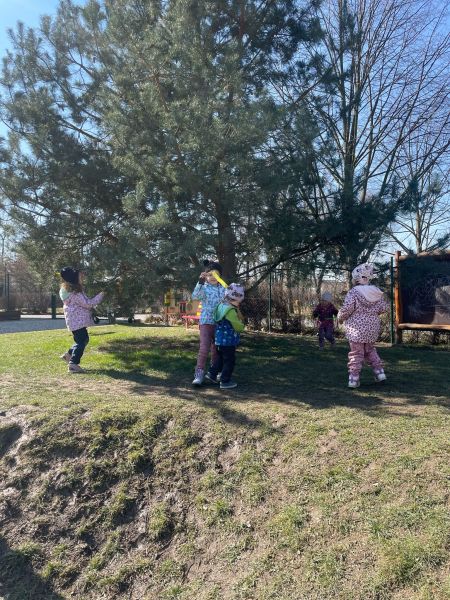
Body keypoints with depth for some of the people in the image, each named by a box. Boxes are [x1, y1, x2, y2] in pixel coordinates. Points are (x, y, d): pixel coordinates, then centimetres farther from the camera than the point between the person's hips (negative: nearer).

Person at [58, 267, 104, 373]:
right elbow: (87, 303, -20)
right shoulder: (74, 292, -21)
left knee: (84, 339, 20)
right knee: (81, 342, -6)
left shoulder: (71, 289, 11)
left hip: (77, 320, 10)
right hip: (77, 321, -10)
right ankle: (73, 364, -4)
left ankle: (69, 354, 28)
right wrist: (100, 295, -14)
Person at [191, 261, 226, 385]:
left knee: (216, 349, 14)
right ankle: (199, 375, -6)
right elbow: (195, 296, -23)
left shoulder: (223, 288, 6)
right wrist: (200, 282, -34)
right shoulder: (204, 288, -4)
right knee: (204, 348, -13)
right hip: (206, 322, -4)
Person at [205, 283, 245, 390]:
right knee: (229, 361, 3)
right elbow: (239, 327, -19)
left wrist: (237, 310, 1)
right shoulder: (230, 310, -24)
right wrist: (241, 323, 1)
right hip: (228, 341, -9)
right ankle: (225, 382, 10)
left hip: (220, 340, 9)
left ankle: (212, 374, 30)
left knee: (220, 358, 24)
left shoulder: (222, 306, 7)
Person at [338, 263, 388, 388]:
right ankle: (379, 372, 22)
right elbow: (383, 307, 7)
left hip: (356, 328, -5)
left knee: (356, 353, 1)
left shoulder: (354, 292, -15)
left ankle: (353, 379, 3)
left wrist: (340, 318, 1)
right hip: (373, 327, 5)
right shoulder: (376, 292, 3)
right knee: (370, 350, 24)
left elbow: (347, 309, -18)